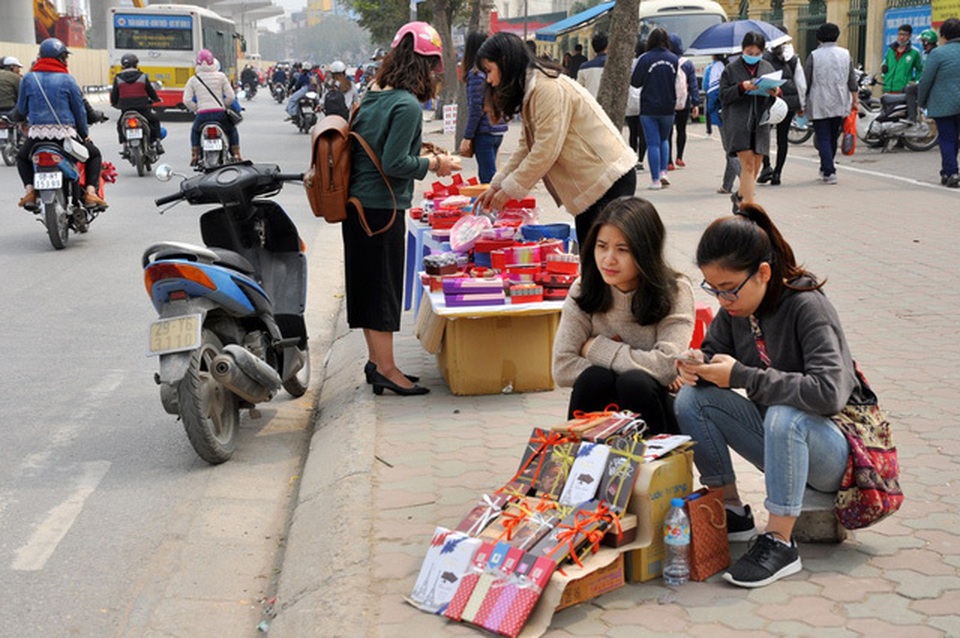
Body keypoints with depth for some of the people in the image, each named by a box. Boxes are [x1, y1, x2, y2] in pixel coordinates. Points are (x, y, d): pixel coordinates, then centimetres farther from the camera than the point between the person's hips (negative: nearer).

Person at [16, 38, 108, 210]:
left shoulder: (28, 78, 4)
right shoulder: (67, 79, -1)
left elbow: (21, 108, 11)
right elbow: (79, 109, 3)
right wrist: (85, 134, 16)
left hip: (37, 133, 2)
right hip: (65, 132, -2)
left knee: (22, 158, 32)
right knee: (94, 154, 21)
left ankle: (30, 189, 7)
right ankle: (90, 192, 2)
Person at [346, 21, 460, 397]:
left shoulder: (372, 96, 9)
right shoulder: (408, 105, -16)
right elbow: (394, 163, -20)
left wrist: (424, 159, 17)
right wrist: (434, 164, -6)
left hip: (357, 203, 9)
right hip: (382, 208, -9)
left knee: (367, 284, 15)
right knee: (384, 285, -1)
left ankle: (375, 360, 25)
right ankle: (386, 369, 7)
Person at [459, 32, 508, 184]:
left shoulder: (476, 73, -12)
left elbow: (476, 109, -15)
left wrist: (467, 137, -11)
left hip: (484, 131, -8)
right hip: (498, 129, 8)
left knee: (487, 177, -4)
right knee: (487, 174, 16)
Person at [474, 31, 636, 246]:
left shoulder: (548, 87, -18)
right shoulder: (531, 91, 14)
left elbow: (547, 150, -21)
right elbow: (526, 148, 15)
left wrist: (509, 189, -13)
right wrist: (497, 185, 8)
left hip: (607, 179, -10)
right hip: (590, 182, 10)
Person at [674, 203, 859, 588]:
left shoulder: (806, 307, -24)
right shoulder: (736, 307, -3)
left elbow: (830, 393, -35)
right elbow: (712, 351, 12)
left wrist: (742, 376, -31)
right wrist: (699, 366, -15)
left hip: (834, 449, -7)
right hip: (780, 441, 7)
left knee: (785, 415, -38)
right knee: (691, 399, -12)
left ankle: (780, 542, -25)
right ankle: (731, 512, -1)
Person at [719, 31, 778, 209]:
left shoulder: (767, 68, 13)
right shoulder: (731, 68, 2)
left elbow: (774, 92, 17)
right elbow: (724, 95, -2)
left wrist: (774, 94, -6)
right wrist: (741, 87, -18)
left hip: (760, 122, 5)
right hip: (739, 122, -5)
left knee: (756, 166, 9)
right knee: (748, 164, -14)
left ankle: (740, 196, 33)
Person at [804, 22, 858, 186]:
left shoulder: (814, 56, -5)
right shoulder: (845, 54, 5)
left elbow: (805, 82, -3)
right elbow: (852, 80, 7)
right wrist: (854, 100, 15)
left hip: (819, 105, -4)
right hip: (839, 105, 4)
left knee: (823, 139, -2)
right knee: (833, 138, 16)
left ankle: (829, 172, -12)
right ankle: (826, 169, 27)